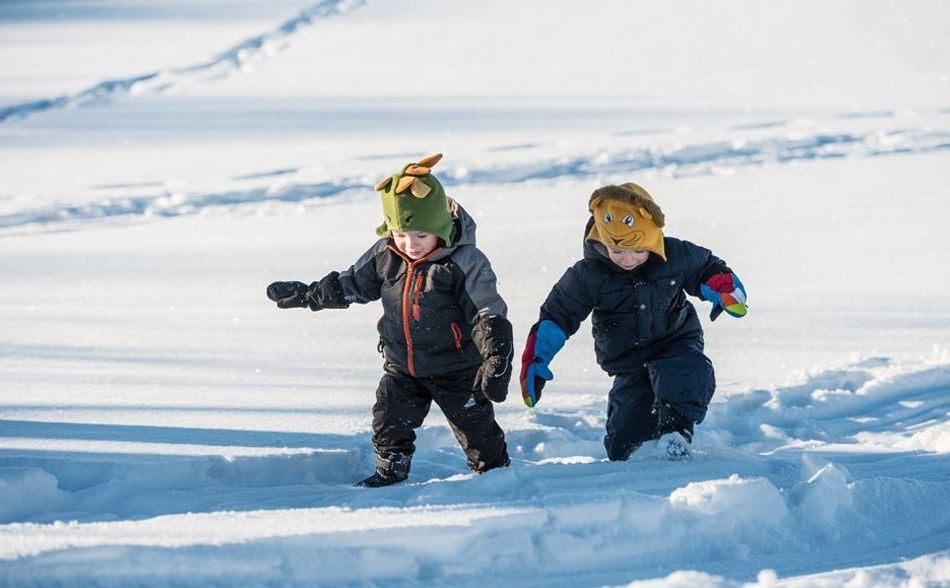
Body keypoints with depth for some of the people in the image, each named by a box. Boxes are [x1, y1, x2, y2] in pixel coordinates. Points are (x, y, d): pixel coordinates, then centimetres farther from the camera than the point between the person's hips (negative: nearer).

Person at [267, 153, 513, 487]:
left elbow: (488, 315, -22)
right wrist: (304, 295, 12)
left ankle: (495, 469, 26)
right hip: (402, 365, 5)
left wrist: (496, 359, -32)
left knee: (475, 424, 5)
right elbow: (351, 284, 10)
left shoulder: (465, 262, -21)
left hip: (455, 368, -4)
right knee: (389, 421, 2)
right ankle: (391, 472, 21)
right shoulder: (385, 256, -6)